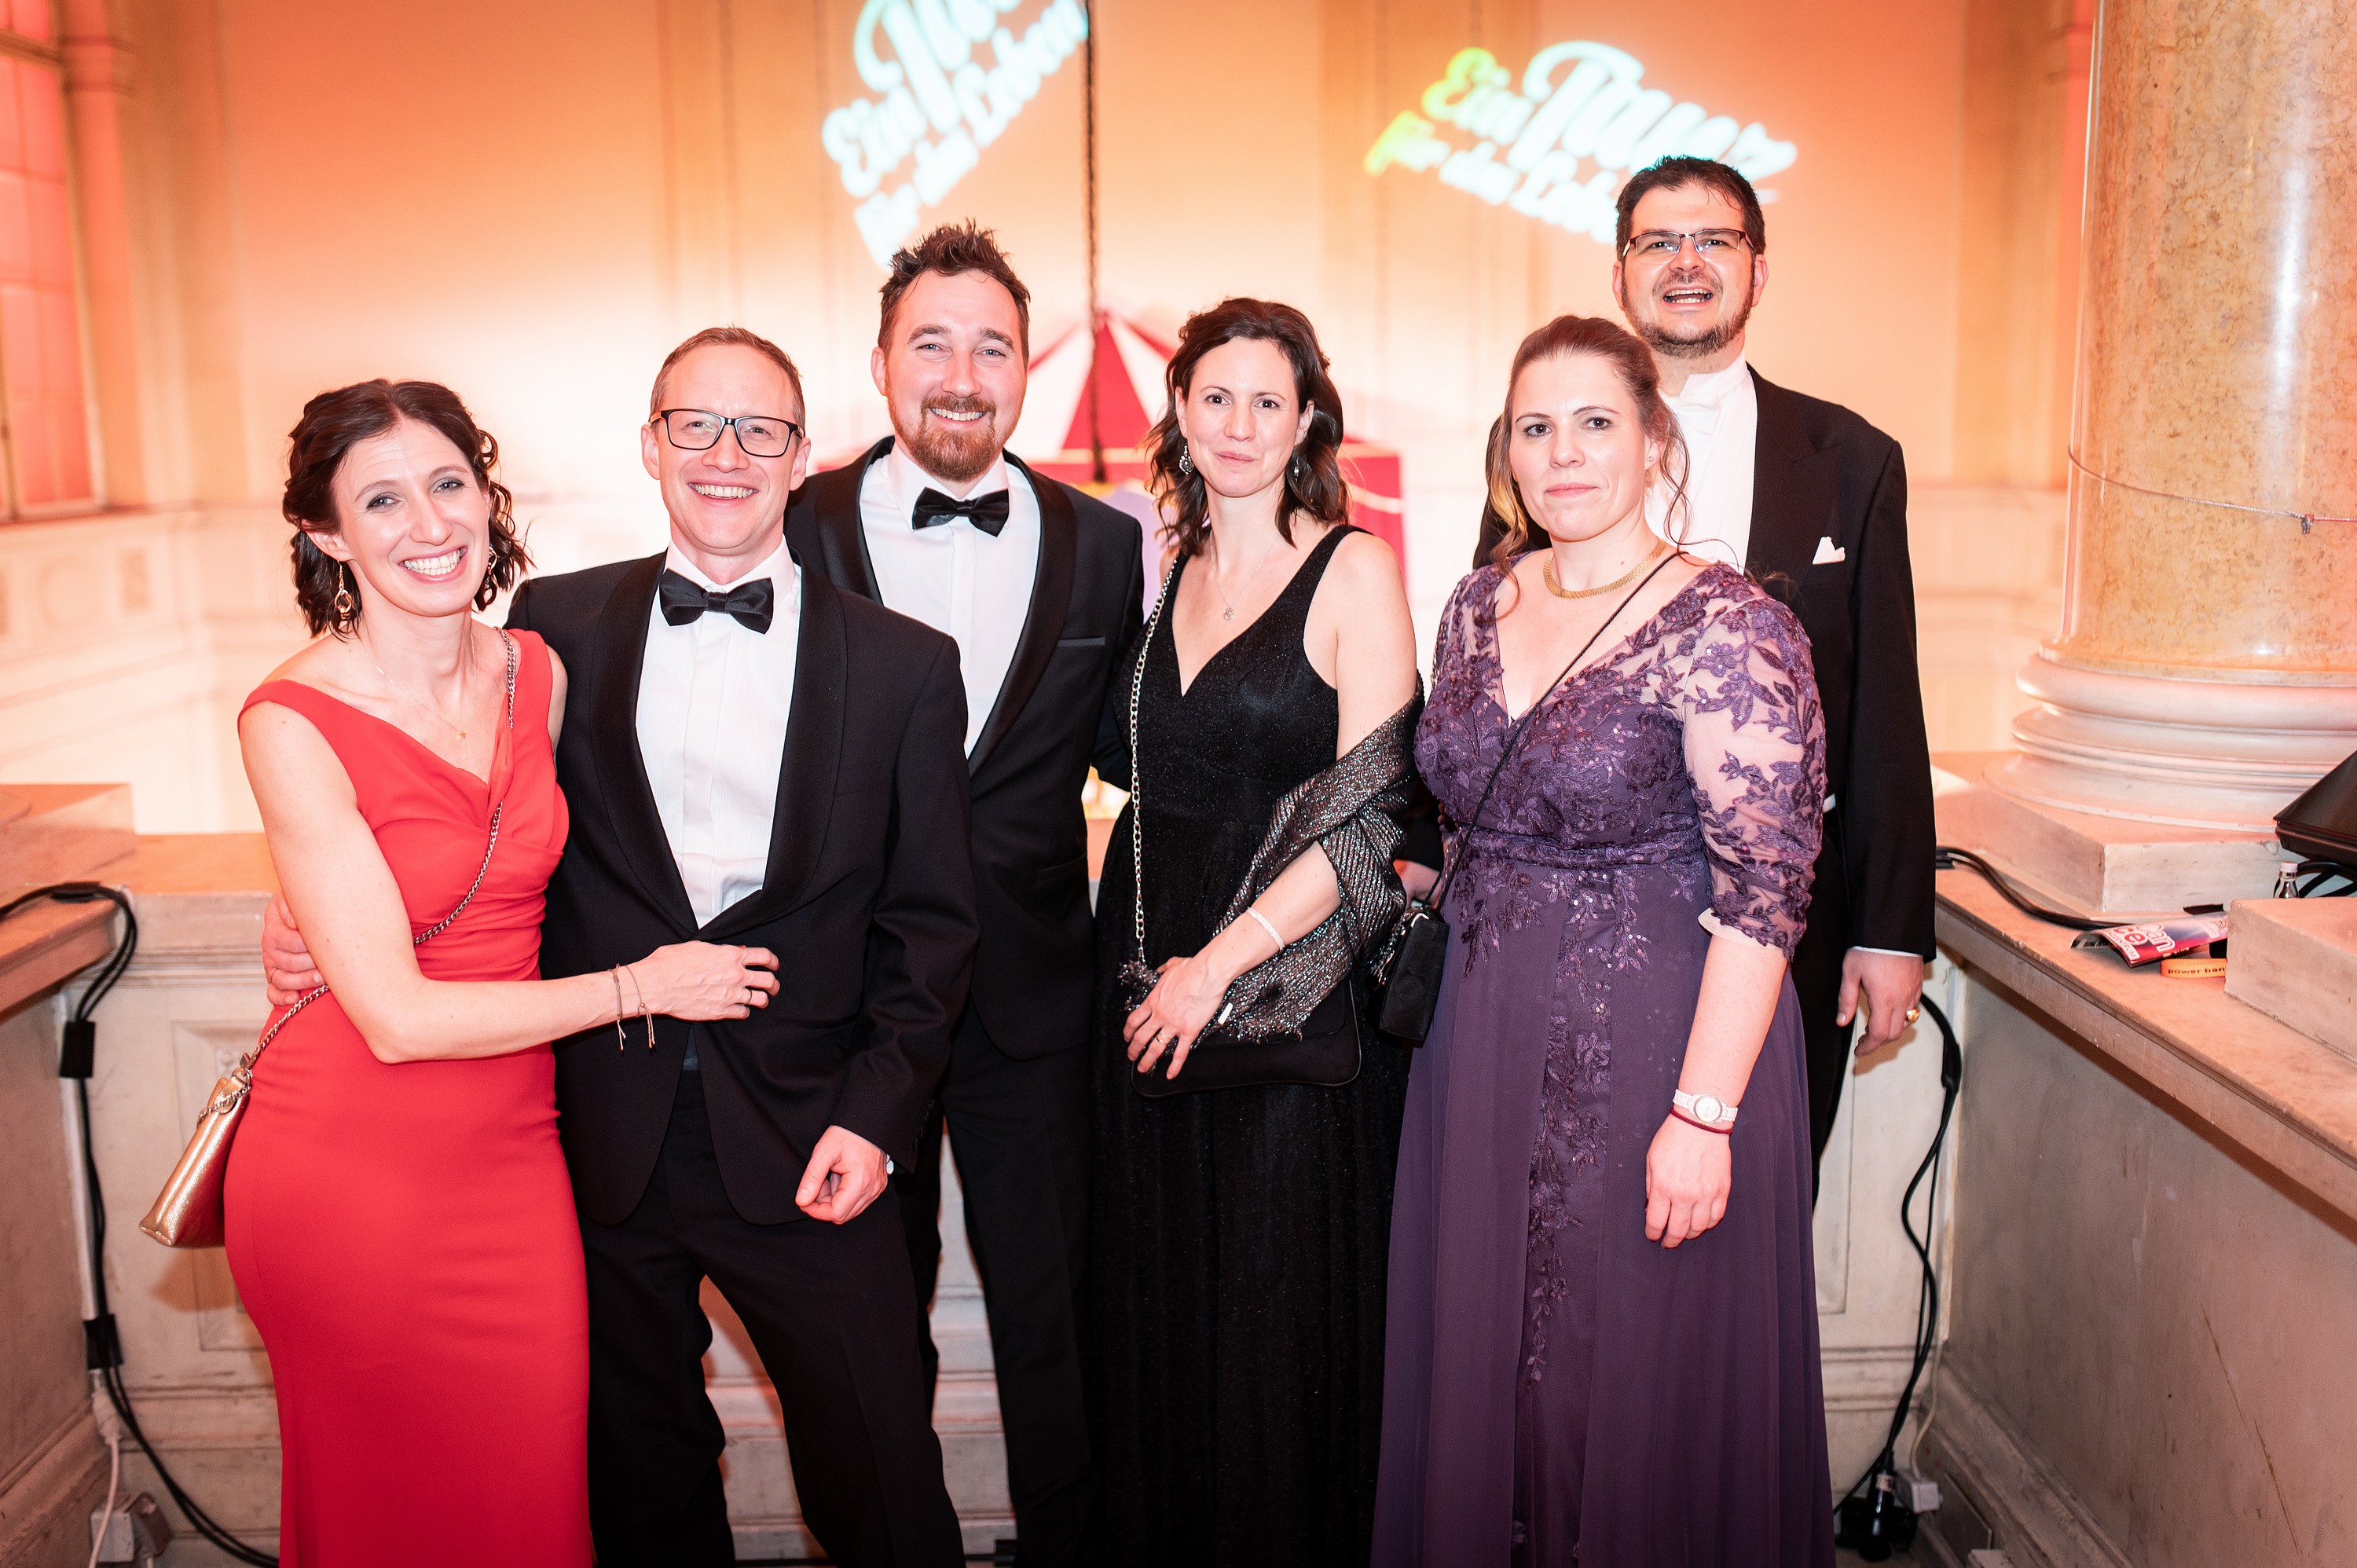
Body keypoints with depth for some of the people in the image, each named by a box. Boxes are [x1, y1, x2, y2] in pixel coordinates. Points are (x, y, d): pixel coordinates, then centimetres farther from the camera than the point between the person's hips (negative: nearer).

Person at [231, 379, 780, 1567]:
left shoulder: (538, 674, 0)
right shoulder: (294, 722, -16)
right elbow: (399, 1017, -18)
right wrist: (640, 986, -11)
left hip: (512, 1152, 4)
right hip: (354, 1172, -4)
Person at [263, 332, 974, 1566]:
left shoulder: (905, 666, -2)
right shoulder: (558, 624, 3)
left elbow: (929, 919, -1)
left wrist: (877, 1114, -9)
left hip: (802, 1139, -2)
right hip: (605, 1135, 2)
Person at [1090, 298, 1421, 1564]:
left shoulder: (1354, 569, -6)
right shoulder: (1175, 571, 10)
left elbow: (1372, 815, -12)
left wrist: (1221, 962, -14)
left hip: (1290, 980, -5)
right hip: (1149, 974, 5)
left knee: (1280, 1308, 6)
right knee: (1153, 1301, 14)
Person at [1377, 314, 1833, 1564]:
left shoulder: (1725, 629, -14)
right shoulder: (1481, 606, 6)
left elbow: (1763, 892, -17)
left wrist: (1703, 1115, -20)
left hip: (1652, 1044, -6)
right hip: (1484, 1040, 6)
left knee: (1636, 1376, 8)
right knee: (1483, 1361, 17)